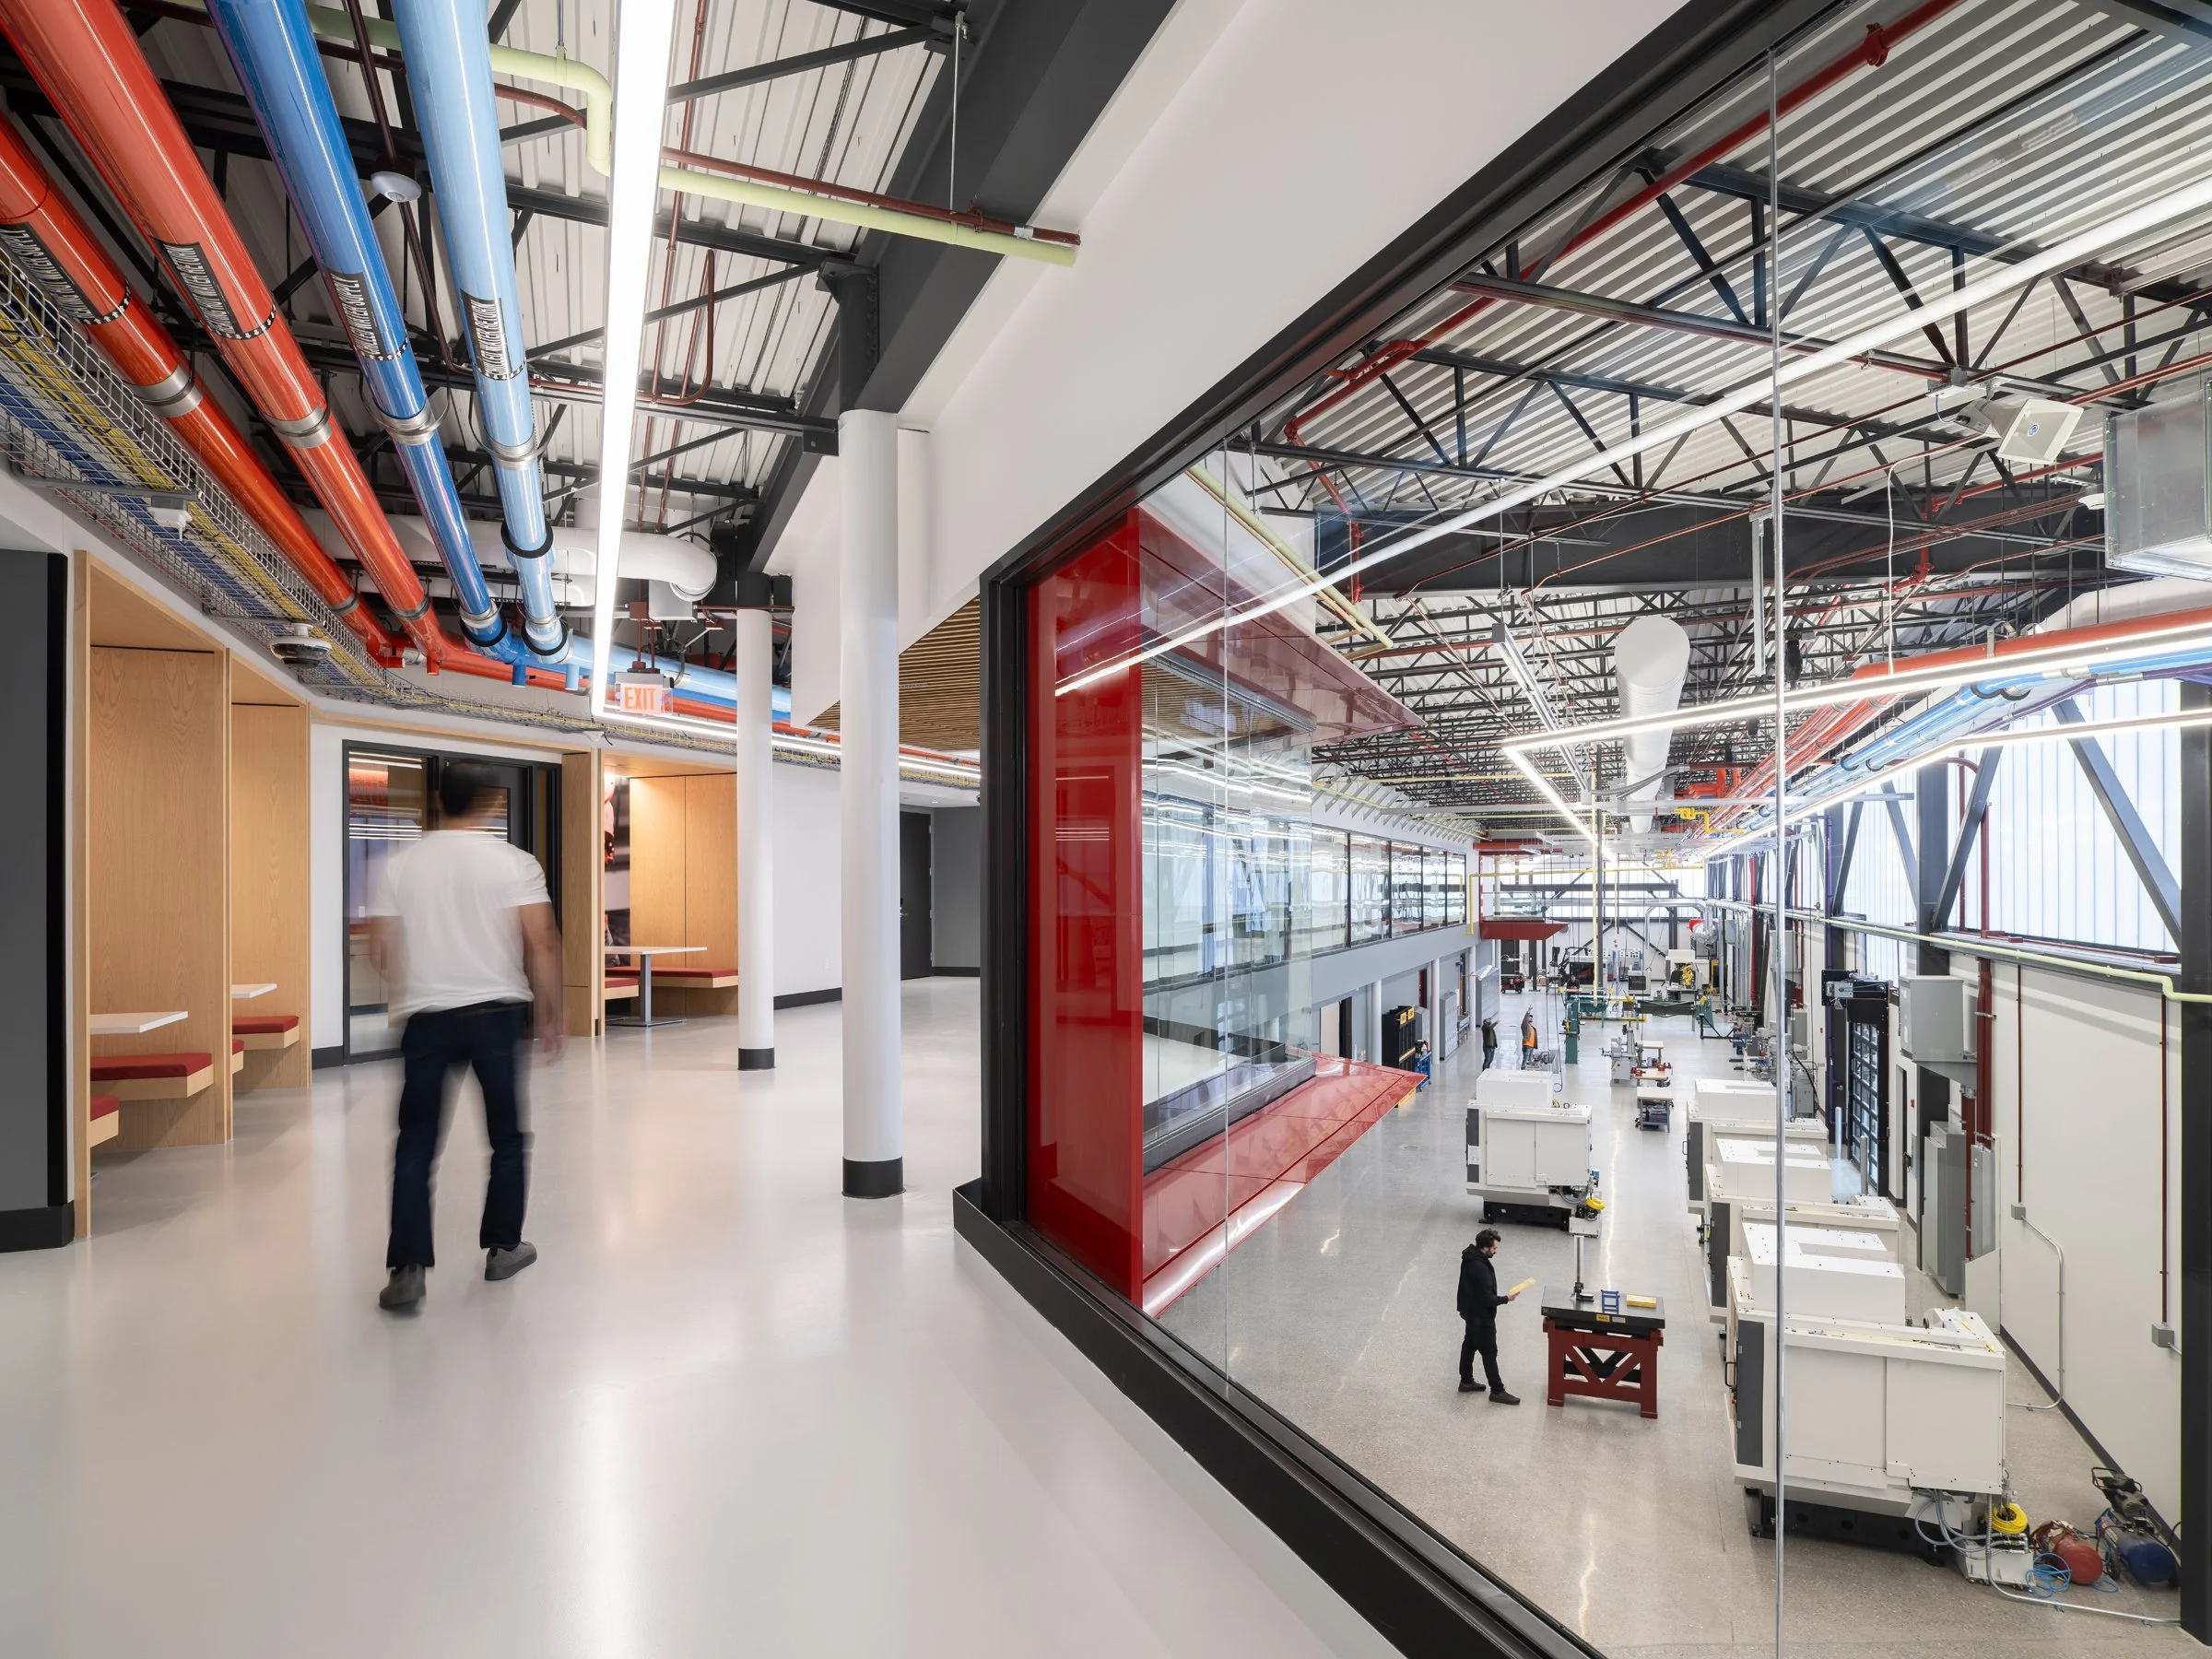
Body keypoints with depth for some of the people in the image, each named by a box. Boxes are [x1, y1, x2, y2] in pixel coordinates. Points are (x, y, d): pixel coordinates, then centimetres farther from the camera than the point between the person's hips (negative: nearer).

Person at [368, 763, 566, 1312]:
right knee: (507, 1136, 13)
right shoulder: (514, 862, -4)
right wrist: (551, 1014, -1)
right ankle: (503, 1247, 22)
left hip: (426, 1017, 2)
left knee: (416, 1144, 9)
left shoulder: (402, 864, 4)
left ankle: (408, 1269, 4)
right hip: (497, 1012, -1)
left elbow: (379, 949, 4)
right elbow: (542, 943, -10)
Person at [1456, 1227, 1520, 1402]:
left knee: (1470, 1345, 20)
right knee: (1489, 1353, 3)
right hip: (1481, 1316, -10)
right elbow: (1487, 1299, -27)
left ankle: (1466, 1382, 33)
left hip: (1471, 1312, 10)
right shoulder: (1480, 1268, -33)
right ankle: (1497, 1391, 15)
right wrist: (1506, 1298, -13)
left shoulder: (1470, 1257, -2)